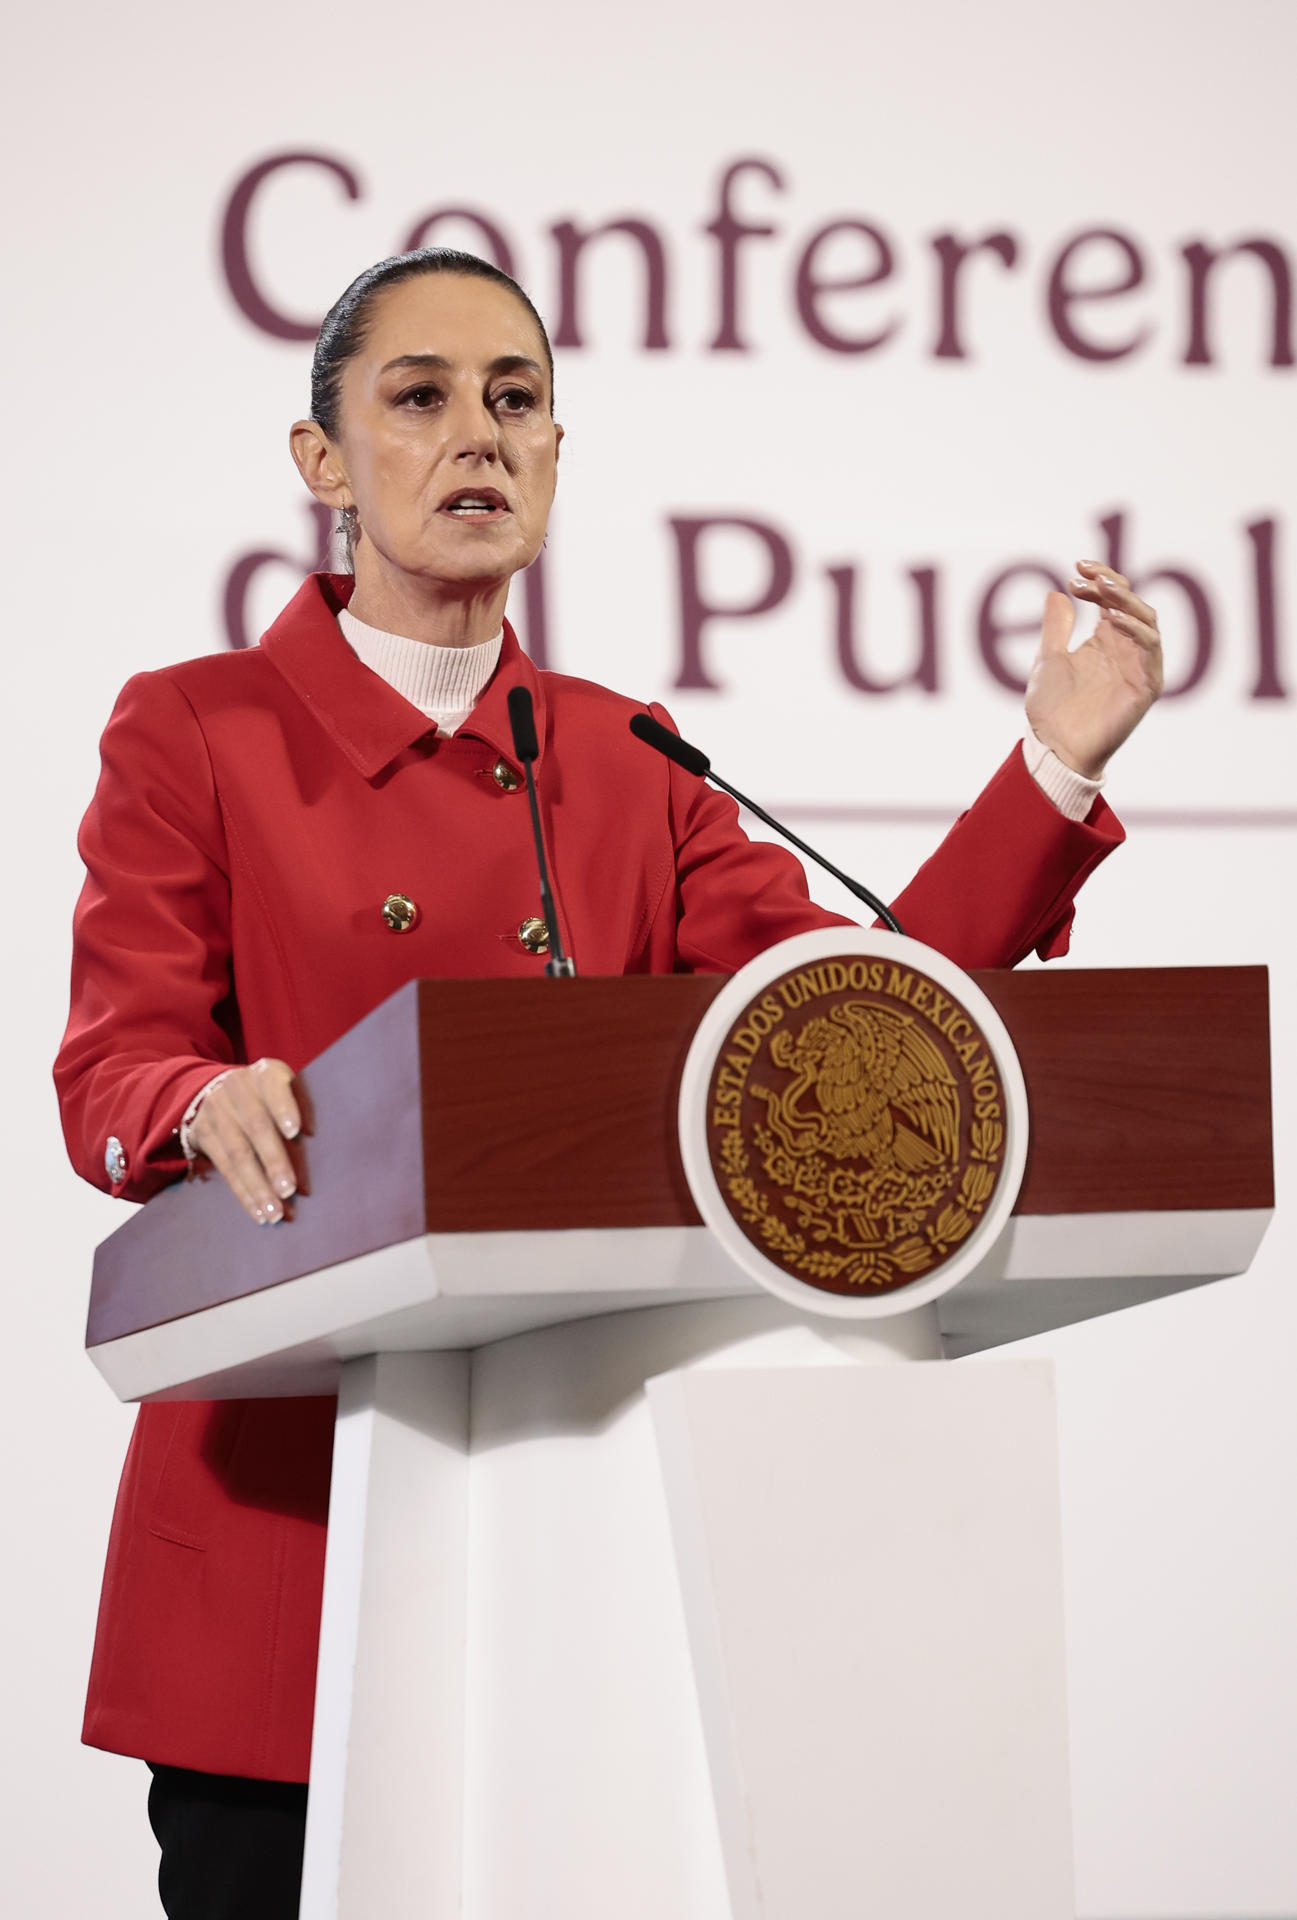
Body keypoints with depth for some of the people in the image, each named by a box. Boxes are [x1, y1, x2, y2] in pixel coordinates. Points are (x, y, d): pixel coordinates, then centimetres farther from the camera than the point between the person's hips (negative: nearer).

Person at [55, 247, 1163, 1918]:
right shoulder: (195, 732, 4)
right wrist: (214, 1108, -29)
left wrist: (1054, 771, -9)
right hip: (286, 1492, -3)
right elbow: (108, 1069, -5)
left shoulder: (631, 768, 13)